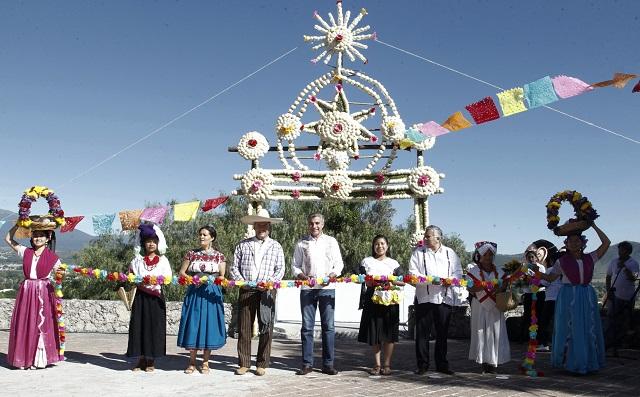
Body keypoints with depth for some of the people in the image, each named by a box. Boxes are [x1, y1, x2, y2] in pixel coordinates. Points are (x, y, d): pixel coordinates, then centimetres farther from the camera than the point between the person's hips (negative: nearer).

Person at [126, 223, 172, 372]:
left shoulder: (163, 260, 7)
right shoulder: (138, 260, 11)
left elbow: (168, 278, -1)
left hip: (156, 297, -1)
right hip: (141, 296, 2)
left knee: (154, 326, -1)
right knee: (139, 326, 1)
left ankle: (151, 361, 9)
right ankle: (141, 359, 12)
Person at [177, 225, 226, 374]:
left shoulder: (219, 256, 3)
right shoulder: (191, 254, 6)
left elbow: (222, 277, 2)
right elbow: (182, 272, 6)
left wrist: (211, 279, -15)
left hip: (211, 294, -1)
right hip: (194, 293, 1)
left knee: (209, 325, 0)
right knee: (193, 325, 1)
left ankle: (205, 362, 12)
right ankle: (192, 361, 14)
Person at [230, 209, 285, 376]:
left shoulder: (276, 246, 10)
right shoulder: (243, 245, 12)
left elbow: (280, 270, 5)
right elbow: (234, 267, 9)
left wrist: (269, 282, -11)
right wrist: (241, 281, -7)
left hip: (267, 291, 0)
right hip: (246, 291, 1)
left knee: (266, 329, 0)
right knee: (244, 327, 2)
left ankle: (262, 364, 10)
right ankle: (244, 363, 12)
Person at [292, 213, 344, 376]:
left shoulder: (331, 241, 11)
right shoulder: (301, 243, 11)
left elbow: (339, 263, 10)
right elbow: (295, 265, 11)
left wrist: (332, 275, -8)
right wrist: (302, 276, -8)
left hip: (327, 288, 0)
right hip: (307, 289, 0)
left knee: (328, 326, 1)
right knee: (307, 327, 2)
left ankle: (328, 364, 8)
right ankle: (307, 363, 10)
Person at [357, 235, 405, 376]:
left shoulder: (393, 263, 11)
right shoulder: (366, 261, 11)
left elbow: (402, 282, 7)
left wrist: (392, 282, -11)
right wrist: (369, 282, -12)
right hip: (372, 299, 0)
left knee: (388, 333, -2)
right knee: (374, 333, 2)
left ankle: (387, 364, 7)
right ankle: (377, 364, 12)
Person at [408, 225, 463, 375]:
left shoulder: (450, 253, 11)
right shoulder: (418, 252, 6)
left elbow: (458, 272, 9)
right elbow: (413, 273, -3)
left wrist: (450, 280, -12)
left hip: (444, 298, 2)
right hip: (424, 297, -1)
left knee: (442, 333, 10)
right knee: (422, 333, 0)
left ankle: (442, 364, 21)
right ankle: (422, 365, 9)